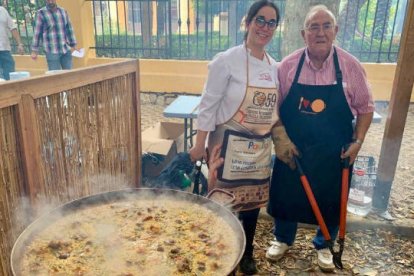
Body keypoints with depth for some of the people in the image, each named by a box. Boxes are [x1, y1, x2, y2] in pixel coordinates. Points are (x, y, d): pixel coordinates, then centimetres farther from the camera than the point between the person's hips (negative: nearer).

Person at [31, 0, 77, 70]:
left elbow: (69, 29, 16)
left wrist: (73, 45, 15)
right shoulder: (41, 13, -2)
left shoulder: (63, 11, 11)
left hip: (66, 50, 4)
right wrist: (34, 51, -3)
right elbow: (37, 32, -2)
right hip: (52, 52, -4)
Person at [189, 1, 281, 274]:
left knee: (253, 200, 17)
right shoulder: (227, 60, -12)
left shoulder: (274, 67, 6)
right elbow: (209, 105, -11)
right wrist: (200, 145, -11)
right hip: (230, 145, -5)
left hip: (261, 147, 6)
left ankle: (247, 253, 39)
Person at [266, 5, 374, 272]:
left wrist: (358, 142, -6)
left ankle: (324, 246, 41)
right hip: (292, 149, 0)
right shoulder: (288, 65, -7)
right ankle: (283, 239, 40)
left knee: (331, 199, 14)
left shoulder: (350, 65, -7)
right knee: (286, 194, 13)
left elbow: (365, 107, 2)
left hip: (333, 152, 0)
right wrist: (280, 139, -9)